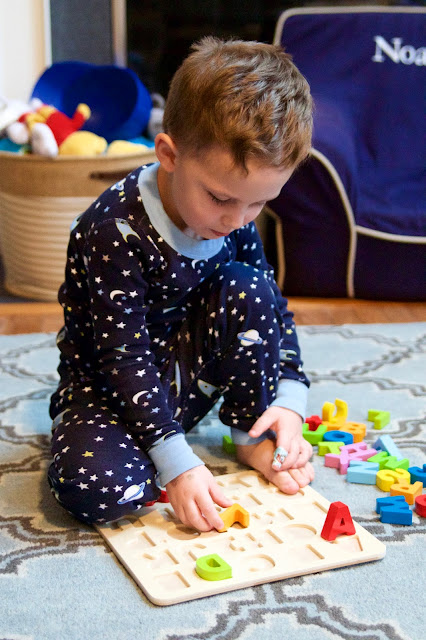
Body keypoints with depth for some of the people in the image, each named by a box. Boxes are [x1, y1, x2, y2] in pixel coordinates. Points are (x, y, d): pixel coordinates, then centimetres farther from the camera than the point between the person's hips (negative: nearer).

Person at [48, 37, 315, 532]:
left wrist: (289, 398, -11)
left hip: (187, 369, 6)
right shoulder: (113, 231, -28)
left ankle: (252, 439, -3)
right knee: (95, 489, -34)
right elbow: (124, 356, -27)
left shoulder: (234, 216, -8)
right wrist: (177, 464, -31)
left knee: (246, 287, -19)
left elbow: (272, 305, 3)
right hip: (111, 384, -6)